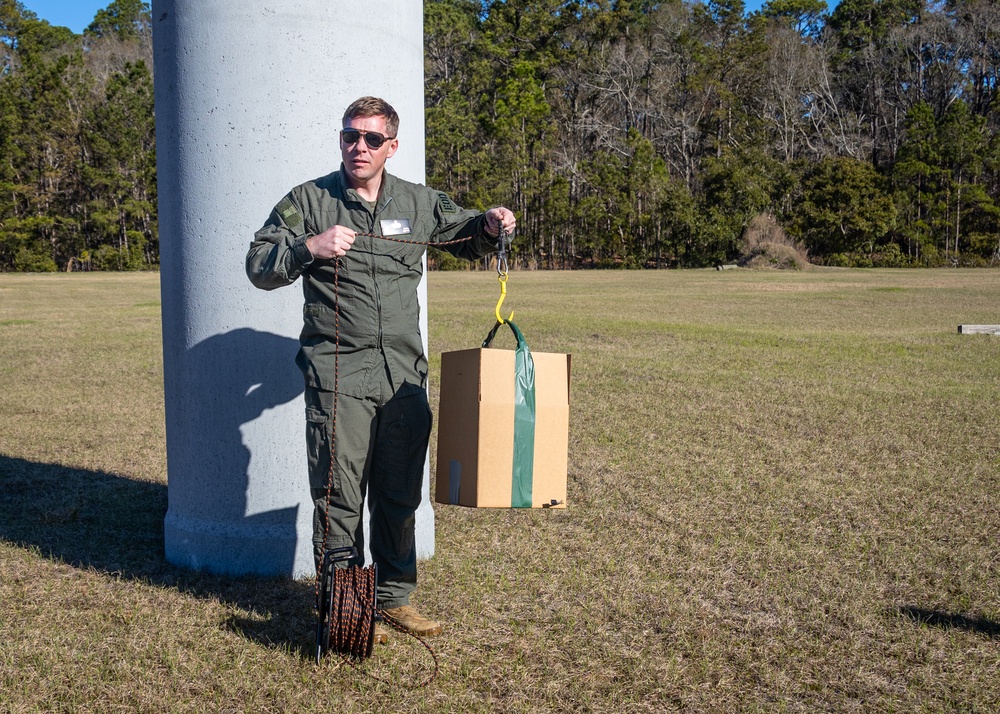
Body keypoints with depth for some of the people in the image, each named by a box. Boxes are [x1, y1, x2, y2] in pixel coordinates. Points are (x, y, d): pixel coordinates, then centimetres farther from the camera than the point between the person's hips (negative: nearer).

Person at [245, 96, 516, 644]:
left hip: (404, 376, 4)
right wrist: (309, 248, -17)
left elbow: (463, 236, 27)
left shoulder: (419, 202, 12)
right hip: (338, 377, -3)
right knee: (339, 497, 0)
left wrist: (490, 226, 5)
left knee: (400, 495, 11)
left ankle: (395, 597, 26)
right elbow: (259, 265, 0)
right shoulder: (309, 201, 3)